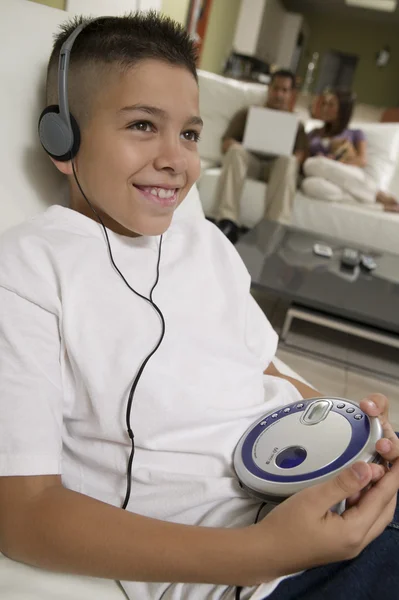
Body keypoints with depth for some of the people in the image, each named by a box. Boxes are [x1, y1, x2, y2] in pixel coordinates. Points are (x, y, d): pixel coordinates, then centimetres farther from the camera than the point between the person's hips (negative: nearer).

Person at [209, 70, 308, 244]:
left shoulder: (296, 125, 27)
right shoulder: (247, 114, 24)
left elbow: (299, 156, 9)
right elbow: (226, 144, 10)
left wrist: (294, 158, -16)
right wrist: (240, 149, -13)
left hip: (276, 167, 0)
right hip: (249, 162, 0)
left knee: (287, 160, -35)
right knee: (236, 151, -35)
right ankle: (227, 221, -47)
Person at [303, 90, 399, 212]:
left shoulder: (355, 134, 20)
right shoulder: (313, 134, 29)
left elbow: (362, 161, 3)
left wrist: (332, 165, -13)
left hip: (353, 180, -1)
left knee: (313, 164, -32)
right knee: (310, 184, -37)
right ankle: (377, 205, -36)